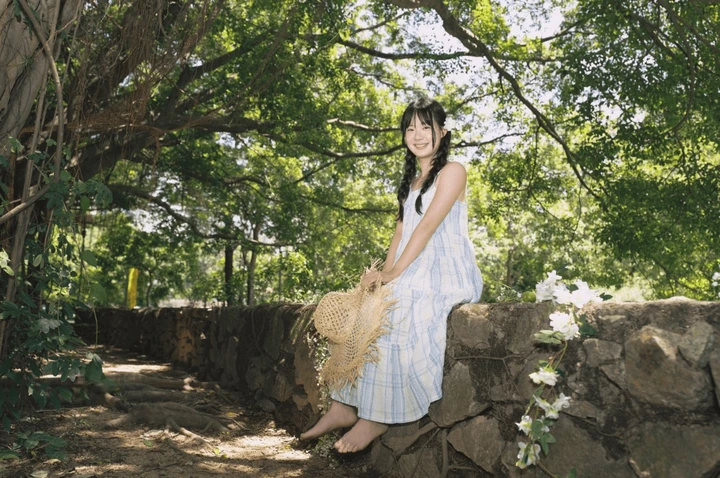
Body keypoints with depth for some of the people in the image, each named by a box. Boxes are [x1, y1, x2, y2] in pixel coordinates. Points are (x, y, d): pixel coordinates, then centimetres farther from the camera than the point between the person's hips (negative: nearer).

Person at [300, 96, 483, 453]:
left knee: (391, 308, -31)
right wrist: (385, 272, -4)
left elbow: (428, 226, -13)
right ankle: (343, 407, -16)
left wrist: (395, 272, -20)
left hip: (448, 273, -7)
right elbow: (400, 232, 13)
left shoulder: (452, 171, -2)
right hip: (414, 274, 7)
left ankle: (377, 417, -23)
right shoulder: (410, 183, 22)